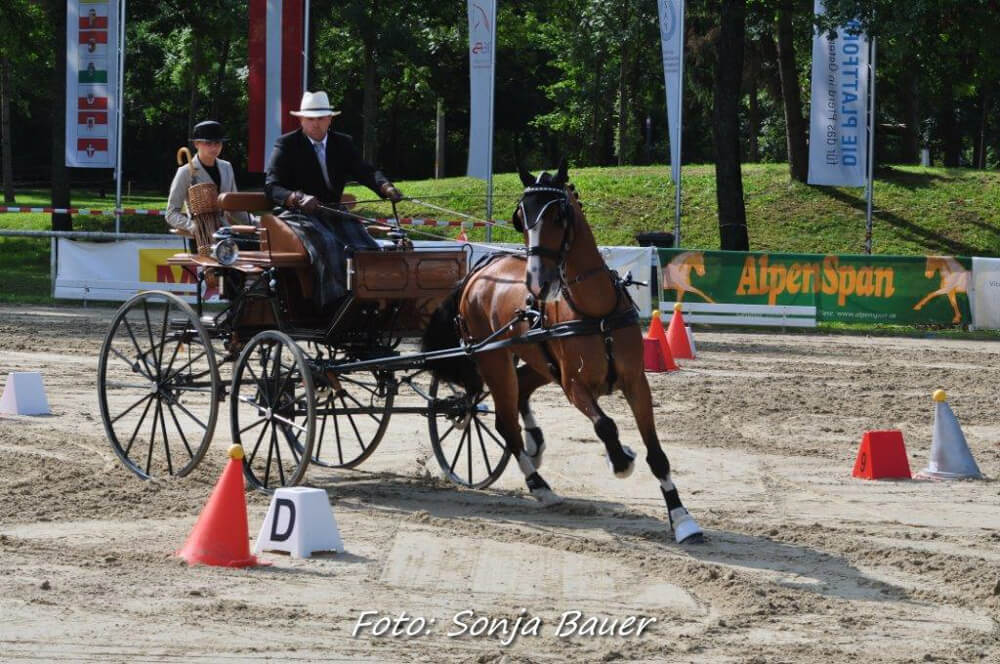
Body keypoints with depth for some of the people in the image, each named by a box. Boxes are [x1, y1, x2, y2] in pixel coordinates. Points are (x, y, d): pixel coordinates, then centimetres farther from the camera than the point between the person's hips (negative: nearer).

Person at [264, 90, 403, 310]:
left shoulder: (343, 144, 16)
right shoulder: (287, 145, 3)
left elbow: (365, 172, 3)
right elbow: (272, 187, -7)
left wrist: (386, 187, -21)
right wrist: (299, 198, -29)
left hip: (334, 213, 5)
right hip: (300, 214, -5)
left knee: (367, 248, -22)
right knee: (328, 246, -34)